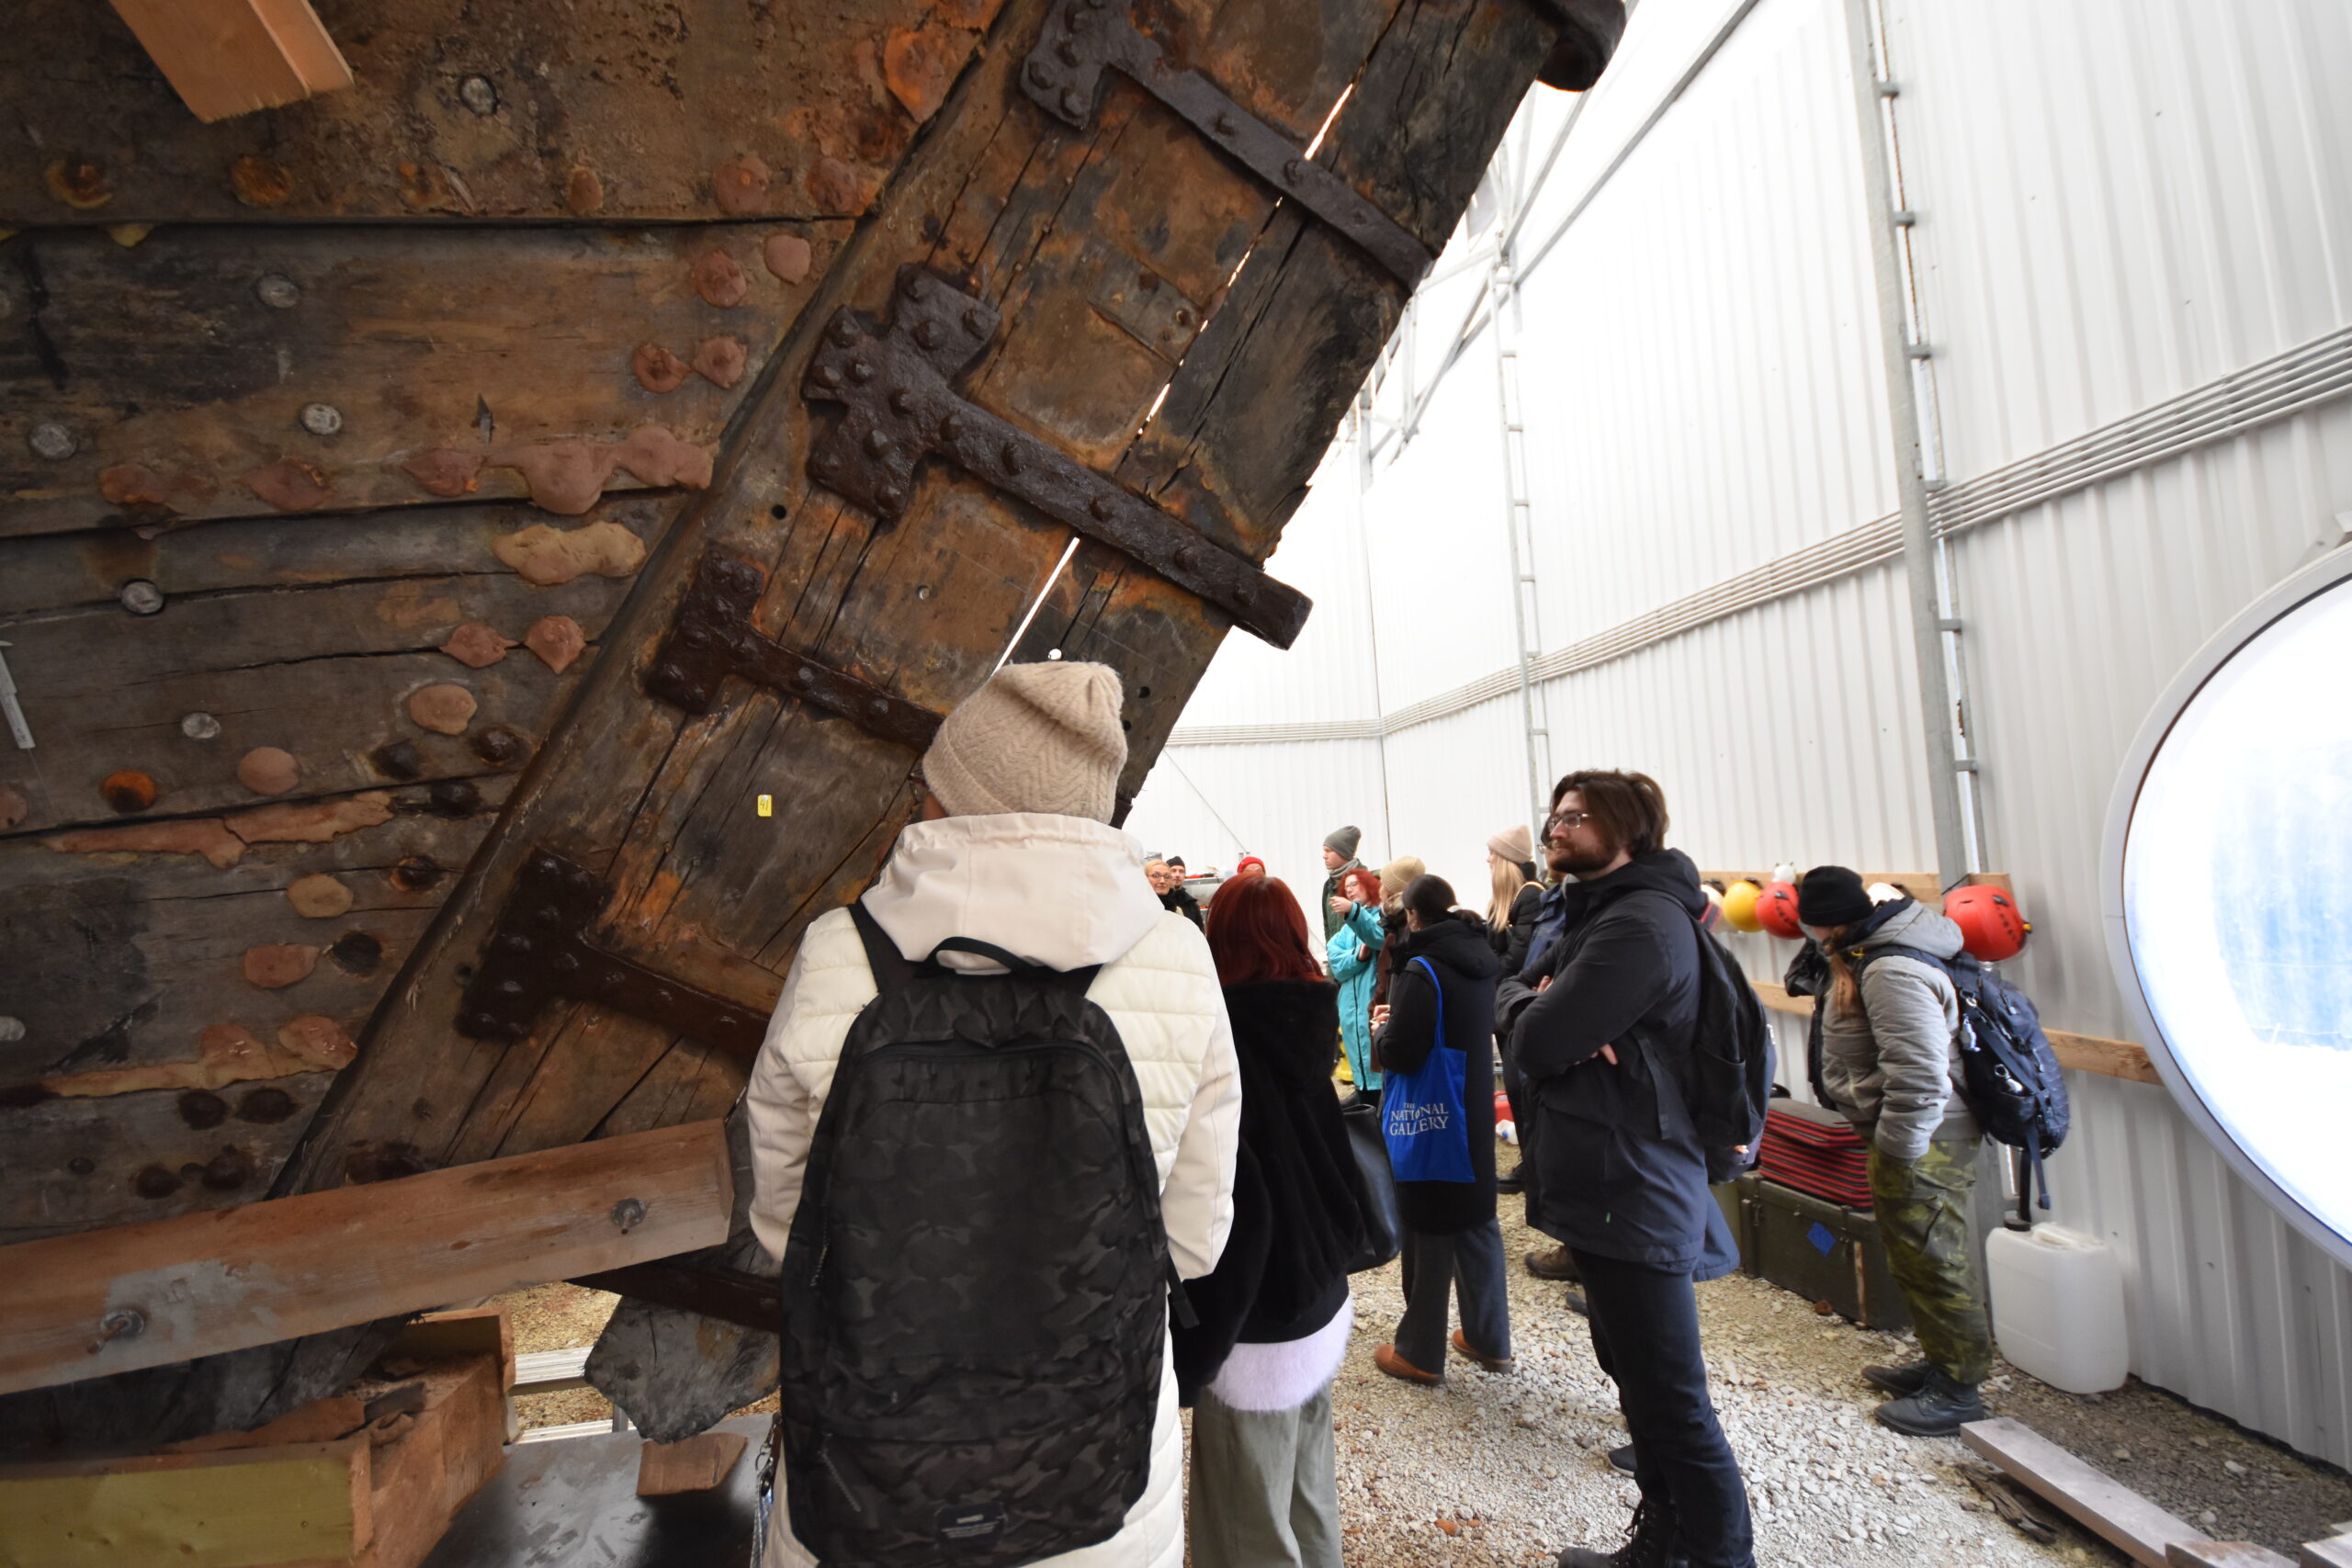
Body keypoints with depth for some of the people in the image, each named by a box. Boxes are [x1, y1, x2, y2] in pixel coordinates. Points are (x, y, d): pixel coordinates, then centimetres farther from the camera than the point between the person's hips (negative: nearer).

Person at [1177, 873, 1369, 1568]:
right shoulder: (1309, 1029, -1)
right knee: (1310, 1505, 24)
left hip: (1258, 1337, -7)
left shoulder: (1228, 1047, -21)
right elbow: (1334, 1169, 8)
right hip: (1323, 1309, 7)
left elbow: (1237, 1214, -25)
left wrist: (1191, 1355, -17)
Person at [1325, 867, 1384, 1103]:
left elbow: (1380, 937, -23)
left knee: (1381, 1065, -10)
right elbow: (1338, 967, 6)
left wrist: (1353, 911, -38)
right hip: (1353, 1010, 6)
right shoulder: (1345, 930, 20)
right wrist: (1358, 955, -14)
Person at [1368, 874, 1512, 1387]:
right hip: (1475, 1110, 7)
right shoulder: (1480, 959, 3)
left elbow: (1400, 1053, -23)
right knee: (1478, 1219, 17)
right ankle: (1490, 1338, 31)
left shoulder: (1423, 969, -21)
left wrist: (1383, 1030, -2)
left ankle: (1419, 1352, 18)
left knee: (1429, 1229, 4)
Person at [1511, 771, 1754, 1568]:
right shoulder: (1597, 912, 13)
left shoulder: (1639, 924, -21)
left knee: (1674, 1408, 2)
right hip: (1606, 1189, 11)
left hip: (1633, 1199, -11)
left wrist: (1550, 1018, -4)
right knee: (1639, 1383, 23)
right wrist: (1554, 1013, -12)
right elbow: (1516, 1012, 9)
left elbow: (1535, 1043, -25)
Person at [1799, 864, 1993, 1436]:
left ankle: (1958, 1388, 19)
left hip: (1922, 1140, -10)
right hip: (1913, 1133, 10)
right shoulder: (1878, 953, 8)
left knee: (1931, 1260, 4)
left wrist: (1897, 1149, -19)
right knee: (1916, 1258, 21)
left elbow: (1918, 1073, -29)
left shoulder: (1891, 971, -26)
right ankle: (1940, 1362, 36)